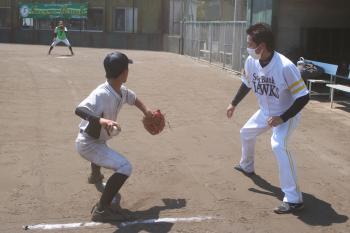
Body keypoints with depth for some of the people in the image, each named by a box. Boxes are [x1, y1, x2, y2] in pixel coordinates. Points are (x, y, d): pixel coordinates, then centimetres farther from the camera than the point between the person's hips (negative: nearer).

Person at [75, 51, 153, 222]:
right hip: (87, 144, -10)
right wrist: (102, 120, -61)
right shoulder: (102, 94, -31)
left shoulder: (122, 91, -4)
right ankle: (101, 210, -15)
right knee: (124, 167, -23)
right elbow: (79, 110, -46)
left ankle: (95, 175, 74)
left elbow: (134, 99, 19)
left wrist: (146, 111, 7)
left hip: (98, 140, 10)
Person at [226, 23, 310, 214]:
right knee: (246, 133, 24)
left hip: (286, 115, -8)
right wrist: (233, 104, 9)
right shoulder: (251, 62, -15)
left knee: (278, 145, -30)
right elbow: (247, 84, 8)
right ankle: (247, 166, 56)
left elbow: (303, 97, -27)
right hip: (265, 112, 8)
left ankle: (294, 199, -24)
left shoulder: (285, 67, -35)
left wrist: (282, 118, -31)